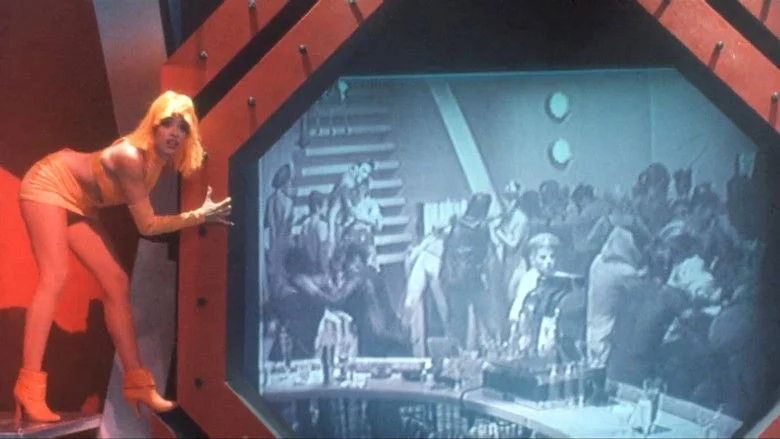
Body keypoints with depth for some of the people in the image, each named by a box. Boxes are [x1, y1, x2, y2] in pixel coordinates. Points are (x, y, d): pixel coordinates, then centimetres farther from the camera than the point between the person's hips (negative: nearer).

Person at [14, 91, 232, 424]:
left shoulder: (162, 156, -10)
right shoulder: (132, 156, -34)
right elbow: (147, 225, -28)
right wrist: (200, 215, -27)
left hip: (78, 203, 8)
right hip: (48, 185, -8)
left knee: (117, 283, 0)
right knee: (54, 279, -23)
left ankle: (136, 383, 4)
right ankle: (29, 390, -27)